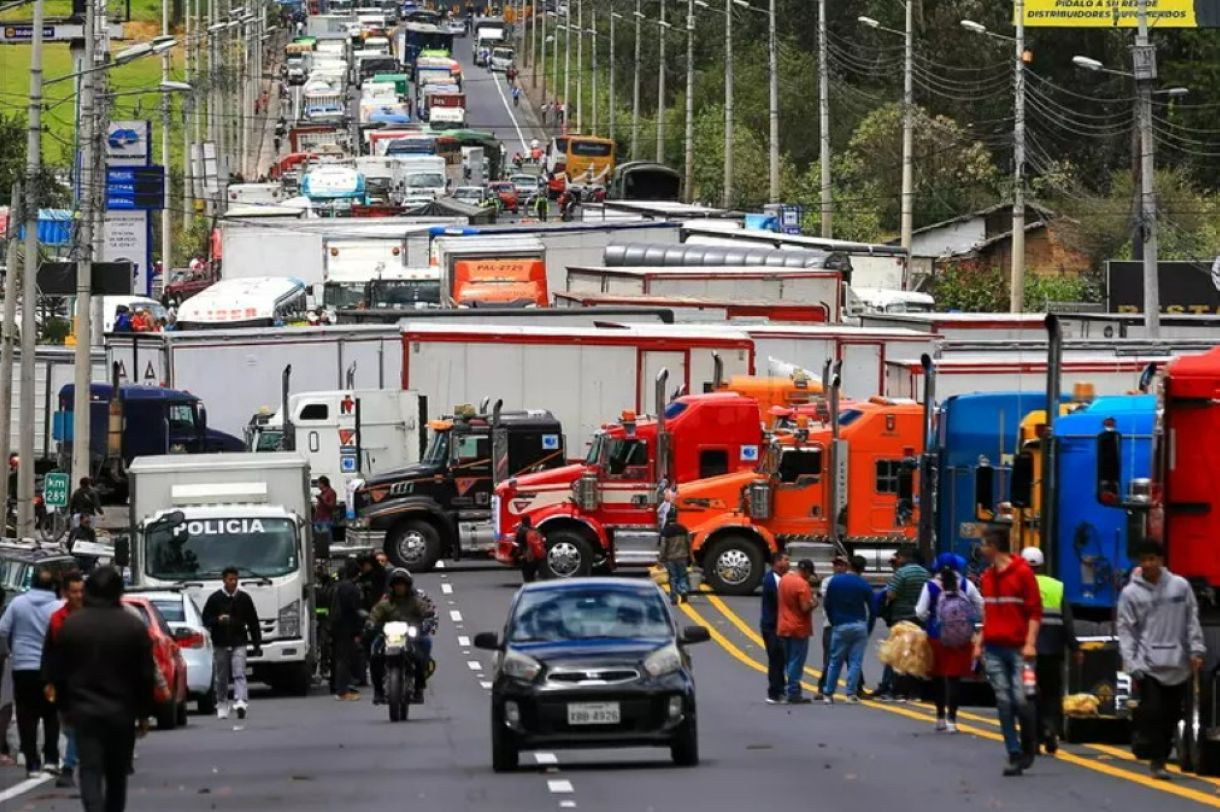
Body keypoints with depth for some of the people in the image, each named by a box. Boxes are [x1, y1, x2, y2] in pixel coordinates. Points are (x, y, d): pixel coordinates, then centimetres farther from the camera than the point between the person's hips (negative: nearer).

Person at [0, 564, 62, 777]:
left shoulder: (18, 603, -3)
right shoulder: (58, 608, -10)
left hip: (22, 669, 1)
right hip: (50, 669, -1)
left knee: (27, 718, 6)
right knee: (51, 716, 13)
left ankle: (32, 763, 3)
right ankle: (50, 758, 5)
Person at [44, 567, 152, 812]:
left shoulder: (71, 625, -1)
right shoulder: (134, 627, -4)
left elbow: (56, 672, 4)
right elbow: (146, 675, -2)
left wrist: (65, 706, 14)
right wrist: (144, 713, 7)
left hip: (83, 710, -1)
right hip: (121, 710, 1)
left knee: (90, 771, -6)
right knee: (117, 773, 14)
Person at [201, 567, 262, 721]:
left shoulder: (244, 598, 5)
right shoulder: (215, 598, 1)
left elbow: (253, 621, 11)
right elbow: (206, 620, 3)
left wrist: (257, 641, 9)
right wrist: (217, 620, -18)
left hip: (238, 643, 0)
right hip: (220, 643, 0)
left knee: (239, 674, -13)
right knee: (221, 677, 8)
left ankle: (241, 702, -25)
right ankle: (222, 706, 20)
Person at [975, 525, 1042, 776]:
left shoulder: (1022, 572, -5)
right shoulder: (987, 577, 15)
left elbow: (1035, 610, -6)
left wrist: (1030, 643, -14)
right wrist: (980, 642, 16)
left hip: (1018, 649, -6)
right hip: (994, 649, 6)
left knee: (1020, 700, -11)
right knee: (1004, 703, 0)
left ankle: (1028, 748, 9)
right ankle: (1015, 755, 2)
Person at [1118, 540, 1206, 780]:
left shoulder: (1180, 586, 4)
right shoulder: (1131, 593, -1)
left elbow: (1192, 620, 8)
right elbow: (1125, 632, -1)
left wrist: (1196, 650, -1)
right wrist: (1132, 666, -8)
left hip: (1178, 665, 2)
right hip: (1148, 665, -2)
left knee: (1171, 716, 6)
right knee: (1152, 712, -11)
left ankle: (1159, 757, 17)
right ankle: (1156, 760, -3)